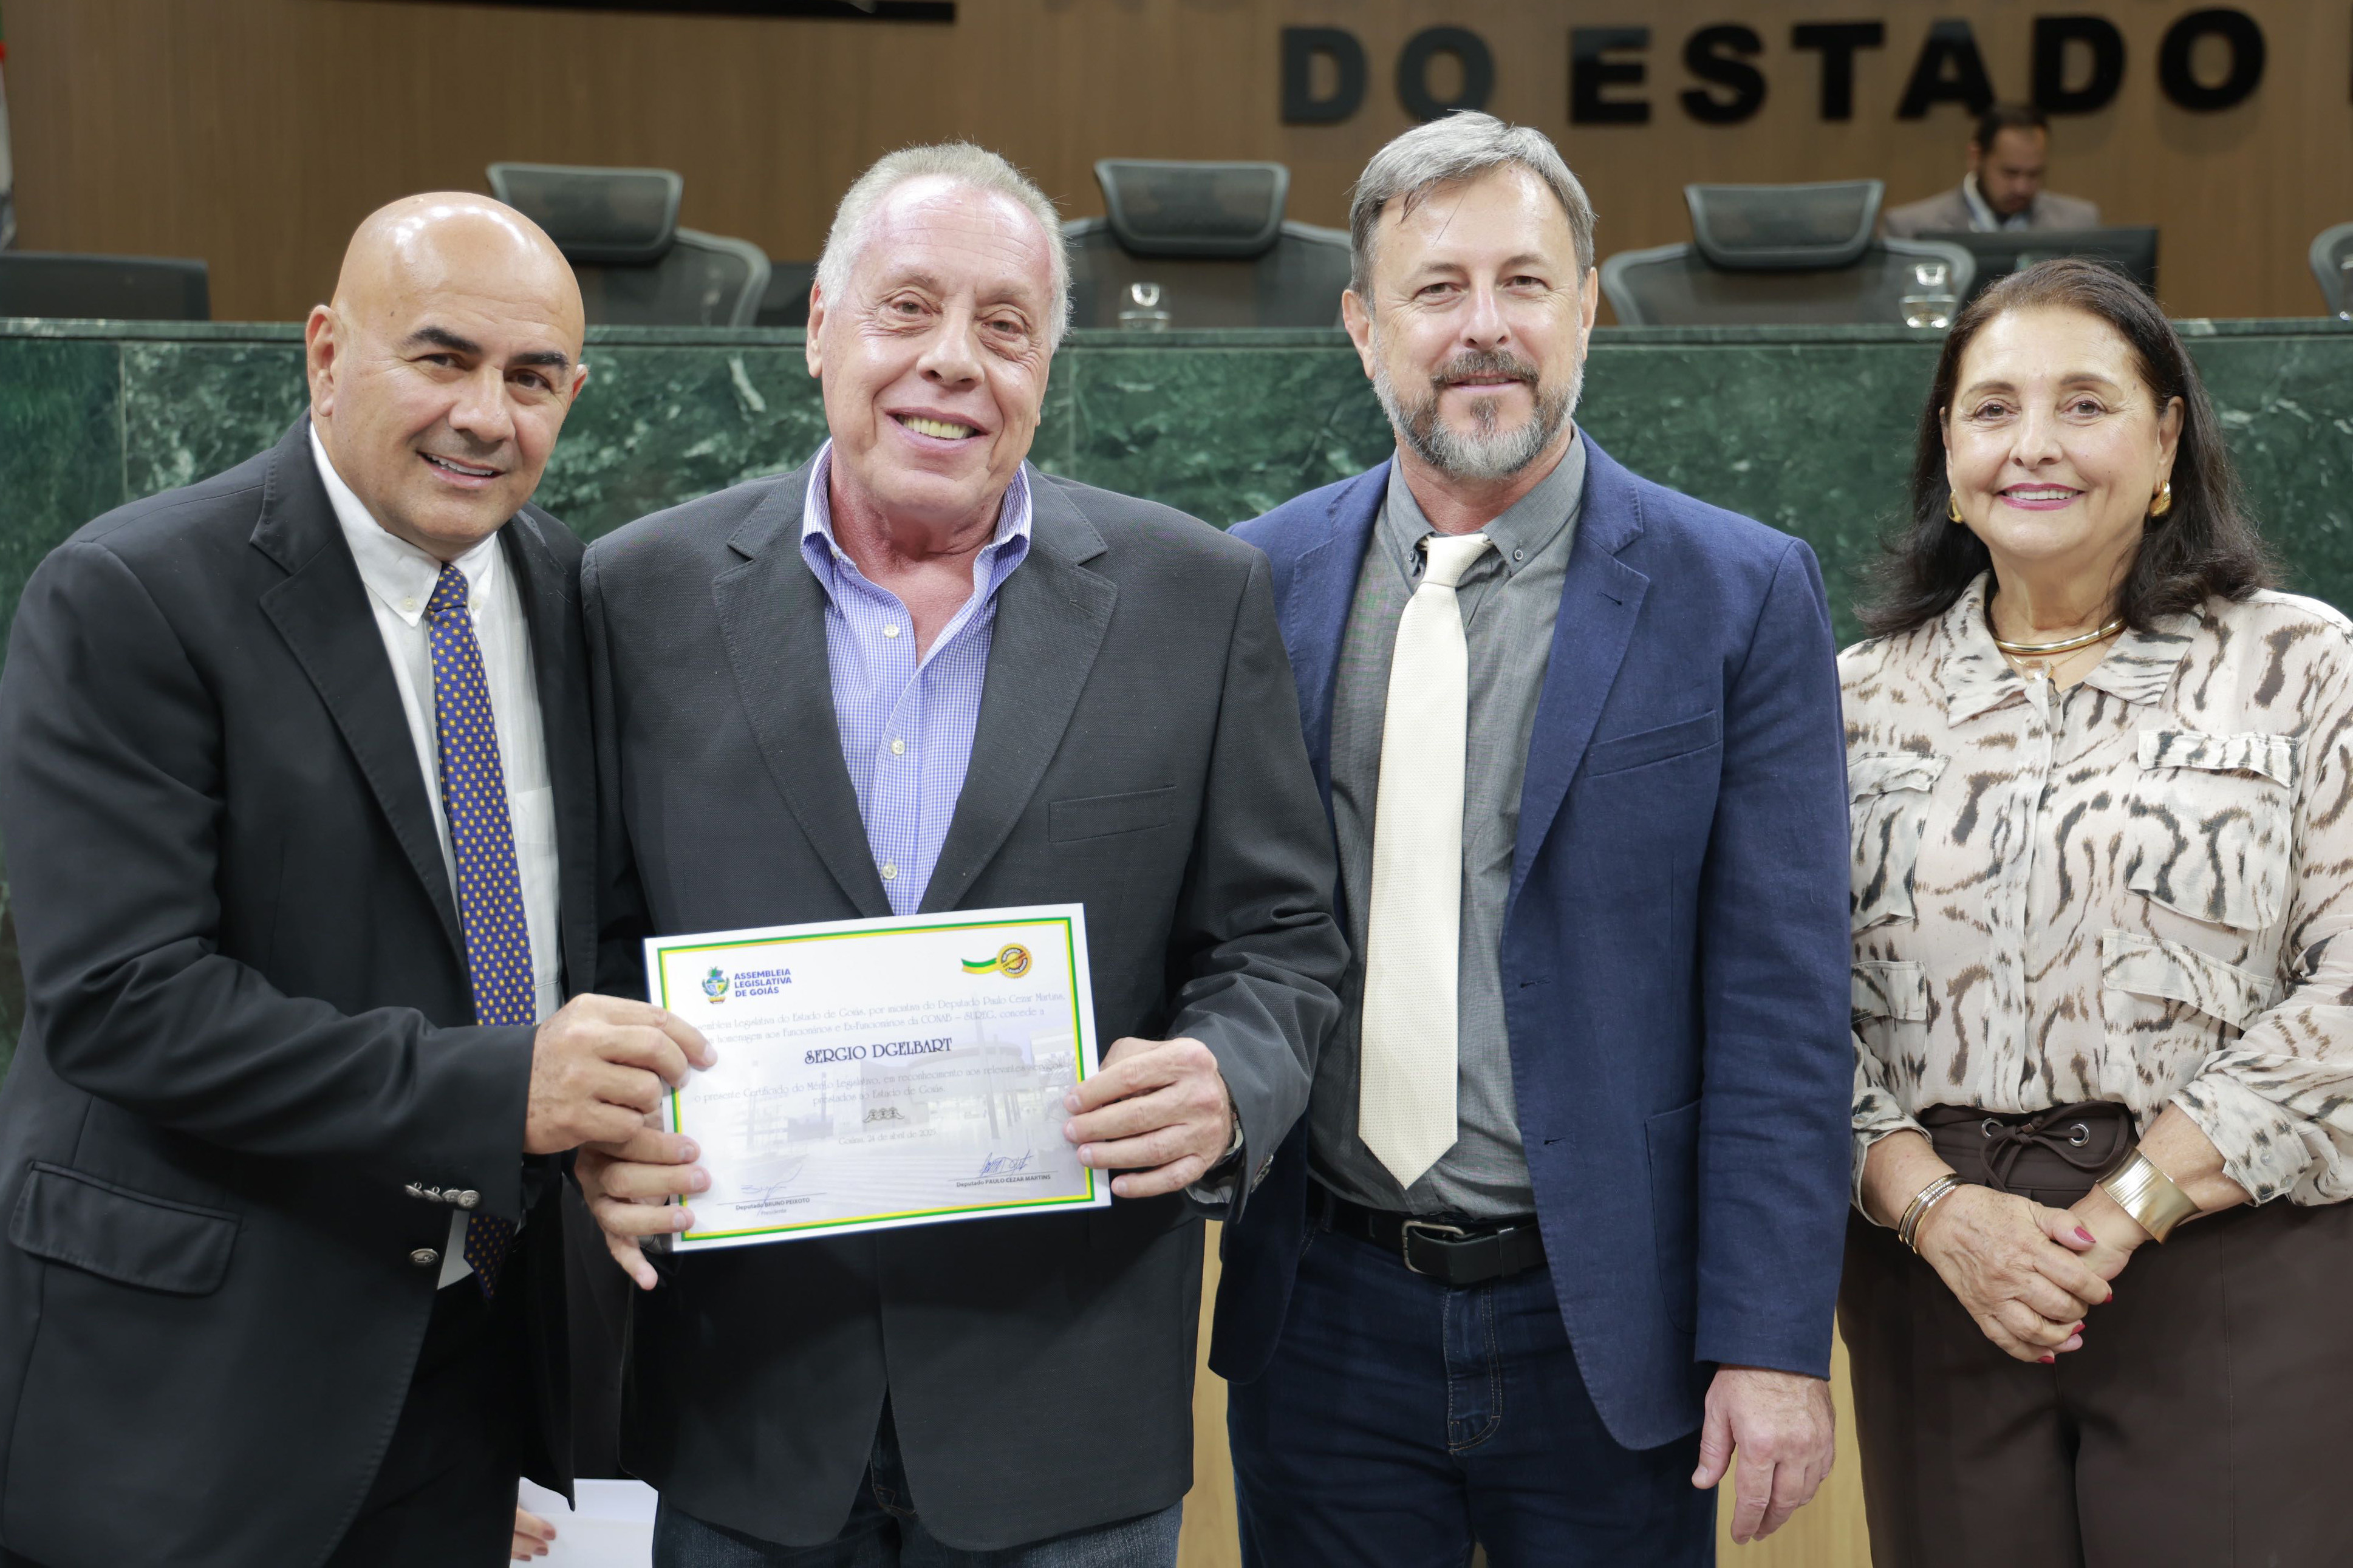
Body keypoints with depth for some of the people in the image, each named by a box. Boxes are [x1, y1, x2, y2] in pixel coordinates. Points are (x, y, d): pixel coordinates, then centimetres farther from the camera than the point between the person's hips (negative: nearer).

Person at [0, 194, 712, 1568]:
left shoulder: (568, 591, 5)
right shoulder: (128, 601, -14)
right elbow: (121, 1000, -21)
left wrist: (616, 1107, -1)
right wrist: (493, 1089, -26)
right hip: (193, 1364, -5)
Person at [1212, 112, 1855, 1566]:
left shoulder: (1740, 595, -6)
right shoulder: (1259, 581, 2)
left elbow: (1779, 1002, -7)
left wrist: (1775, 1342, -10)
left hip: (1604, 1328, -2)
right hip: (1323, 1321, 2)